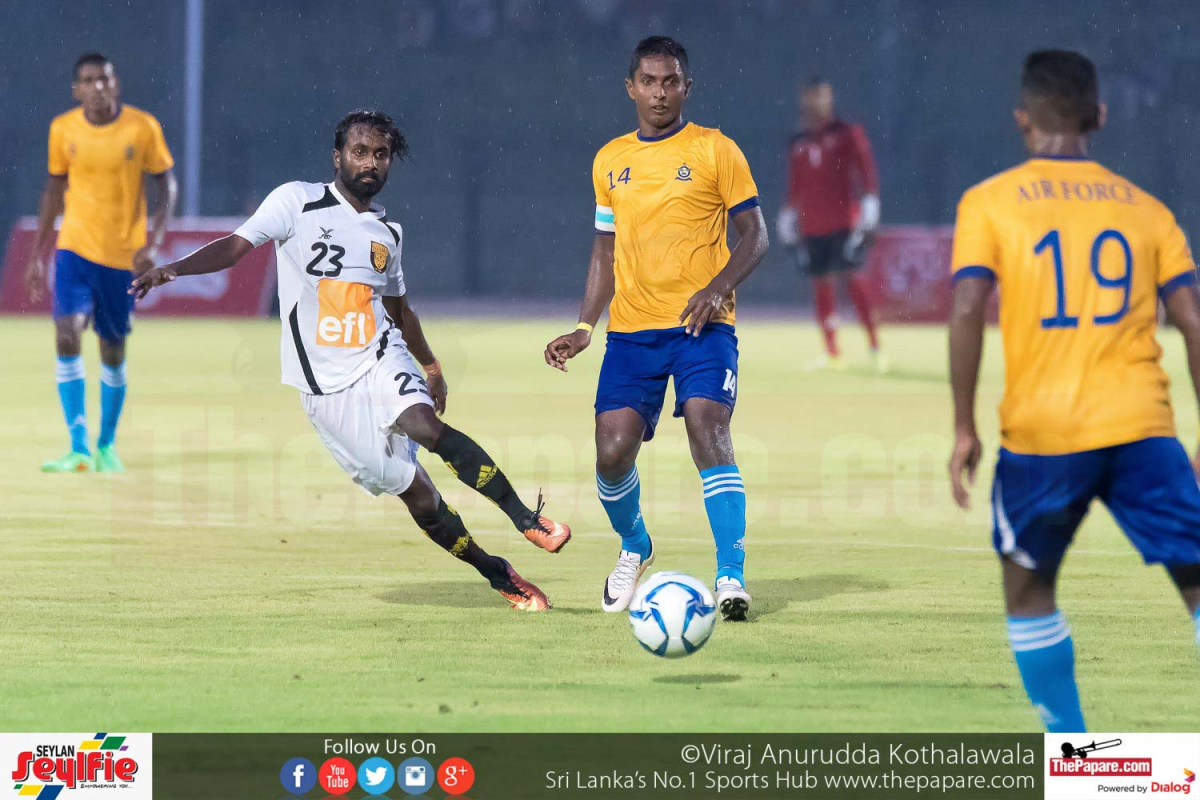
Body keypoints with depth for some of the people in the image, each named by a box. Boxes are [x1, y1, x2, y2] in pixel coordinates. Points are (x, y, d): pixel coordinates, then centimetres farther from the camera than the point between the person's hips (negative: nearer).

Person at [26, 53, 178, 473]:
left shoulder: (143, 127, -7)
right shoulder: (63, 129, 0)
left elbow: (166, 185, 1)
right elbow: (54, 190, 11)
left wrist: (154, 242, -13)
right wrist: (37, 255, 11)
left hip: (123, 256, -1)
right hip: (74, 249, 1)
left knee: (113, 351, 7)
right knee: (67, 336, -18)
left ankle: (107, 446, 26)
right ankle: (79, 449, -18)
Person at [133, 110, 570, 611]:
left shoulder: (387, 231, 13)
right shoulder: (298, 201, -1)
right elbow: (236, 245, -10)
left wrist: (431, 365, 32)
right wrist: (174, 269, -25)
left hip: (381, 361, 2)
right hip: (326, 384, -2)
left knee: (426, 425, -31)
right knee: (414, 492, -3)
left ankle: (526, 518, -30)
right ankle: (499, 576, 9)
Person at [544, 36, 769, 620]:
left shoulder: (715, 151, 0)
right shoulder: (610, 161, 13)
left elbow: (754, 235, 0)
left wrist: (716, 289, -16)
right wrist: (585, 326, 13)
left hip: (702, 325, -4)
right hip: (632, 330, 4)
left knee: (708, 432, -21)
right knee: (612, 451, -4)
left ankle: (731, 578, -22)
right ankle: (634, 548, 26)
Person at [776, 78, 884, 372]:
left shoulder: (848, 133, 2)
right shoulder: (798, 143, 14)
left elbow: (866, 167, -3)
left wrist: (869, 199, -13)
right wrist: (788, 215, 17)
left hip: (845, 222, -5)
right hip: (811, 225, 5)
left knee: (851, 276, -14)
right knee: (821, 284, 4)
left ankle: (874, 345, -10)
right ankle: (832, 353, 10)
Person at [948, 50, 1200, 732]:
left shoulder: (988, 204, 3)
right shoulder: (1145, 207, 10)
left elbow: (969, 311, -8)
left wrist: (965, 429, -2)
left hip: (1040, 432, -1)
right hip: (1142, 427, 1)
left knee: (1028, 588, 18)